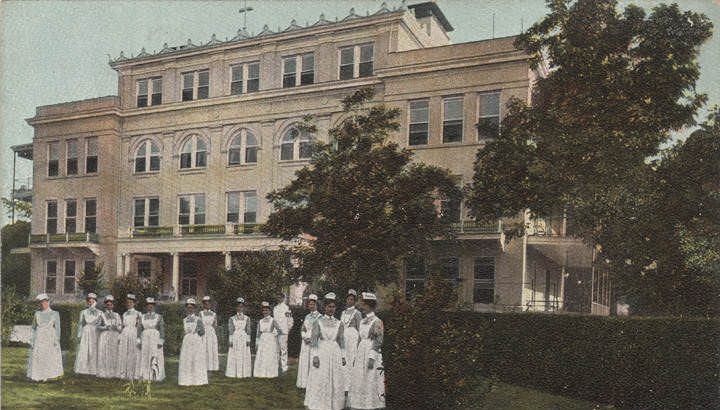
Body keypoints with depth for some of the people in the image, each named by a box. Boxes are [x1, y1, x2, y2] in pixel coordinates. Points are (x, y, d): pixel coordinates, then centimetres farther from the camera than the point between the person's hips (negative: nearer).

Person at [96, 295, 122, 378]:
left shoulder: (117, 315, 12)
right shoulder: (102, 315, 9)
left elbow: (120, 327, 8)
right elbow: (98, 326, 4)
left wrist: (116, 327, -13)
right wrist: (106, 327, -13)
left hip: (114, 337, 1)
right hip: (104, 337, -1)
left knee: (113, 355, -3)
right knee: (104, 355, -6)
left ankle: (112, 373, 0)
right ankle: (103, 373, -3)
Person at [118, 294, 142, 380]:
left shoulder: (137, 314, 4)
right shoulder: (124, 314, 16)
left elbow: (139, 327, 0)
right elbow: (122, 326, 17)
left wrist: (139, 338, -10)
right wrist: (120, 337, 8)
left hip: (133, 335, -4)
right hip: (124, 335, 4)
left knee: (132, 355, -4)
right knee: (123, 355, 1)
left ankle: (132, 374, 0)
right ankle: (123, 374, 7)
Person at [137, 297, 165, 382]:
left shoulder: (159, 317, 5)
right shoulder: (142, 317, 12)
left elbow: (162, 330, 0)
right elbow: (139, 330, 9)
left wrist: (161, 341, -9)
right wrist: (139, 342, -1)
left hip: (155, 340, -2)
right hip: (144, 340, 2)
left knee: (156, 359, -6)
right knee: (144, 359, 1)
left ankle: (156, 377, -2)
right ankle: (145, 377, 5)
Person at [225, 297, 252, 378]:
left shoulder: (247, 318, 8)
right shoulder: (232, 319, 5)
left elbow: (248, 330, 6)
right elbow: (230, 330, 1)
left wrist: (248, 340, -1)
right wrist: (230, 340, -6)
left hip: (244, 338, 1)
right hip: (235, 339, -1)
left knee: (244, 356, 0)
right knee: (235, 356, -3)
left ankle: (244, 373, 5)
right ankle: (235, 373, 2)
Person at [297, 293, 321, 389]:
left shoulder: (320, 317, -4)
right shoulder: (307, 316, 15)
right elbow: (302, 329, 16)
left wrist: (311, 338, -15)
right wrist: (305, 337, -2)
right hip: (305, 342, 6)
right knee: (305, 362, 5)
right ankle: (305, 383, 11)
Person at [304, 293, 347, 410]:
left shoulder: (339, 323, 6)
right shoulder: (318, 322, -2)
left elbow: (341, 341, 10)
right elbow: (313, 340, -4)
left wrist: (343, 356, 7)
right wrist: (315, 356, -12)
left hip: (335, 354, 3)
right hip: (322, 353, -3)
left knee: (335, 381, 6)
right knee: (320, 381, 0)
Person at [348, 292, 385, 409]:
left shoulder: (377, 321, -9)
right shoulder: (362, 321, 14)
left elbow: (378, 342, -13)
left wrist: (372, 358, -19)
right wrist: (356, 357, 16)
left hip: (371, 355, -8)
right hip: (361, 355, 8)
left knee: (371, 383, -6)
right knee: (359, 383, 8)